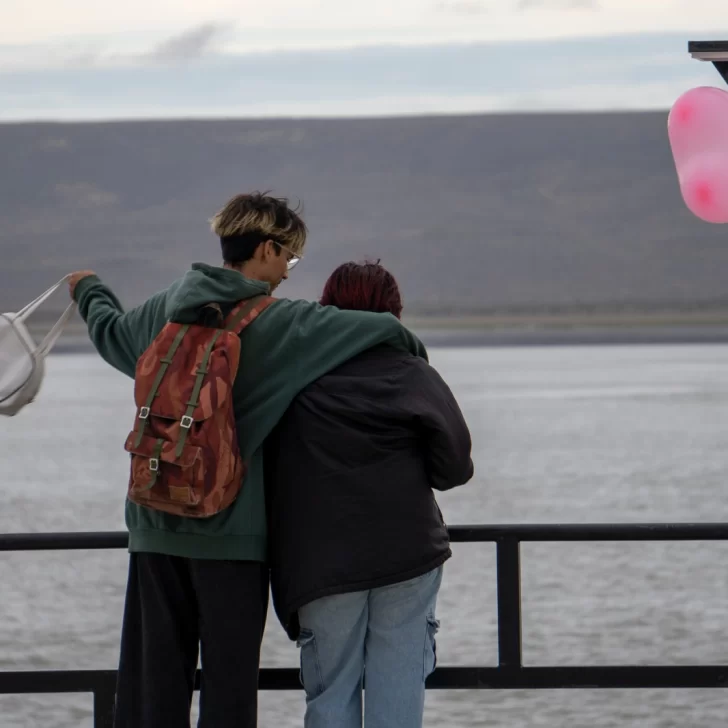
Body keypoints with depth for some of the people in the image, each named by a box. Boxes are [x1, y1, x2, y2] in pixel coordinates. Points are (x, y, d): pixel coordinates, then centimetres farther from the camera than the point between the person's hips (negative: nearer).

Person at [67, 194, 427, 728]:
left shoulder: (165, 309, 6)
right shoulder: (277, 323, -11)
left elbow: (111, 332, 28)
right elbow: (384, 330, -16)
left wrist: (91, 291, 51)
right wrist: (414, 351, 8)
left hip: (155, 523, 5)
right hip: (232, 527, -5)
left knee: (155, 670, 9)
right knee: (229, 674, 1)